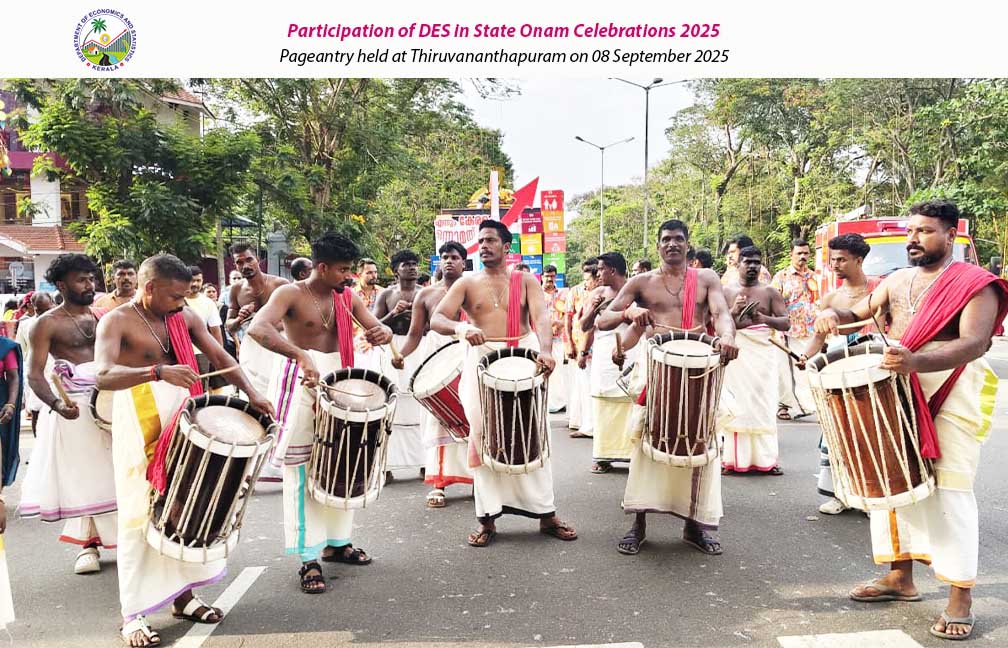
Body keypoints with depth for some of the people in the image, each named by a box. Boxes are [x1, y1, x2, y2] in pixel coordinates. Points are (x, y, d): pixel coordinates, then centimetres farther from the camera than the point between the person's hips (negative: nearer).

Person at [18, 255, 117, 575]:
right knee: (80, 474, 1)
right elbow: (35, 374, -7)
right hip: (73, 405, -3)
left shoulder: (103, 317, 12)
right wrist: (56, 403, -25)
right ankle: (88, 544, 12)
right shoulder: (47, 324, -1)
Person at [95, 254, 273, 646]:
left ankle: (183, 593, 25)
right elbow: (104, 376, -26)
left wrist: (250, 393, -9)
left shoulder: (185, 317, 6)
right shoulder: (116, 322, -11)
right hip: (139, 422, -6)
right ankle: (134, 613, 7)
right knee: (141, 513, -3)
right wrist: (159, 372, -40)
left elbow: (220, 357, 6)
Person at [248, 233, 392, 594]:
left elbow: (381, 327, 4)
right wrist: (301, 355, -42)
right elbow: (258, 328, -27)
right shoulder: (290, 294, -11)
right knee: (302, 470, -4)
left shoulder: (347, 297, 7)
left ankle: (336, 542, 28)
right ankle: (308, 558, 2)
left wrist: (382, 333, -23)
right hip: (301, 382, -6)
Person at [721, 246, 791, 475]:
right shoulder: (726, 291, 9)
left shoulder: (770, 291, 8)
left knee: (763, 404, -2)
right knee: (734, 405, -3)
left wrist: (763, 318, -17)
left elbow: (786, 323, 1)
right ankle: (731, 458, 2)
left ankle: (767, 459, 4)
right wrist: (733, 313, -14)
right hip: (735, 354, 0)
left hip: (763, 354, 0)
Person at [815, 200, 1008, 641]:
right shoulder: (897, 281, 13)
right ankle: (900, 576, 23)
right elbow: (860, 312, 14)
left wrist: (917, 361, -40)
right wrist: (834, 314, -11)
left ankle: (961, 596, 3)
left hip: (952, 395, -6)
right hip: (896, 393, 6)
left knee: (950, 490, -6)